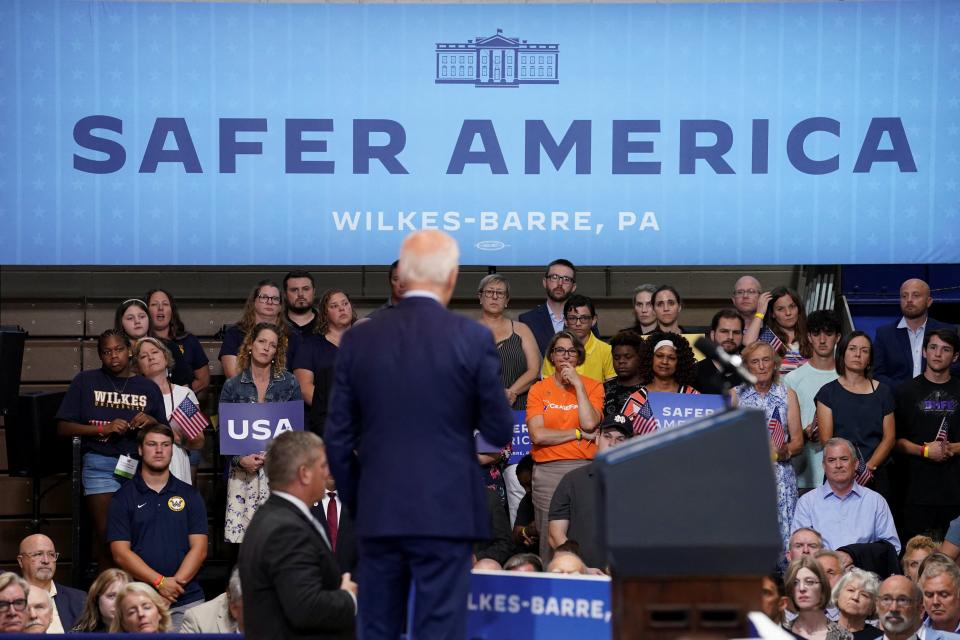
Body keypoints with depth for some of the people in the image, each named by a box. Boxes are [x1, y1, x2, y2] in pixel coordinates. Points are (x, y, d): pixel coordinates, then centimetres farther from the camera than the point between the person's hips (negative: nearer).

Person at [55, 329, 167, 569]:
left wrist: (151, 422, -6)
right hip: (101, 463, -1)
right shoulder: (85, 381, 7)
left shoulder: (148, 387, 13)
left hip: (139, 465, 1)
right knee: (105, 532, -6)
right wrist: (103, 429, -10)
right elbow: (63, 427, 2)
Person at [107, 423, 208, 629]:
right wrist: (160, 582, -12)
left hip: (187, 599, 1)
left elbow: (199, 548, 3)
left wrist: (176, 583, -12)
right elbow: (121, 553, -2)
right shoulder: (123, 498, 7)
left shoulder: (189, 495, 11)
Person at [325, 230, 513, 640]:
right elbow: (500, 433, -2)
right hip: (445, 513, -3)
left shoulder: (359, 340, 2)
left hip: (378, 514, 3)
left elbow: (338, 437, 4)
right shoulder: (472, 338, -7)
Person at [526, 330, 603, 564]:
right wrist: (578, 434, -4)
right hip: (547, 471, 0)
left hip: (584, 467, 0)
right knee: (550, 538, -3)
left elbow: (590, 424, -8)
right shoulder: (539, 390, 8)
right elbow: (537, 435, -4)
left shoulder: (592, 386, 9)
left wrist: (578, 384, -4)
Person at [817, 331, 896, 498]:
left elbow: (889, 437, 6)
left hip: (876, 476, 2)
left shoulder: (882, 392, 11)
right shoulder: (828, 392, 5)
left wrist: (869, 467, -9)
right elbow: (826, 439, -3)